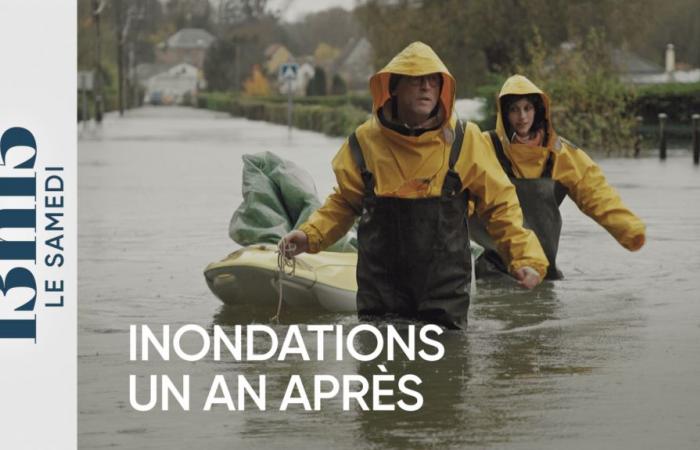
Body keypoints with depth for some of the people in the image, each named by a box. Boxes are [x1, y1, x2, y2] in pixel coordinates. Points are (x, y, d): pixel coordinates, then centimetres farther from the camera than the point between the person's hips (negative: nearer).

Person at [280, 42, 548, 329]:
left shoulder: (464, 141, -3)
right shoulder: (366, 141, 0)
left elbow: (500, 203, 2)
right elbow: (344, 203, 12)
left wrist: (525, 256, -8)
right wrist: (310, 235, -3)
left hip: (445, 291, -1)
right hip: (380, 290, 1)